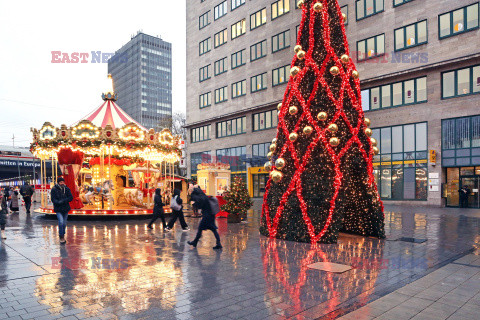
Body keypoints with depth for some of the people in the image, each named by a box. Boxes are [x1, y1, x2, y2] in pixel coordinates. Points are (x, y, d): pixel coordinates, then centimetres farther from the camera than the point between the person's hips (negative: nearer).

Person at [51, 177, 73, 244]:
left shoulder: (66, 189, 3)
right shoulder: (54, 189, -5)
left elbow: (71, 198, -2)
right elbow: (53, 199, -9)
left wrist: (63, 201, -16)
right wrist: (59, 202, -27)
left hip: (66, 208, 3)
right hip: (58, 209, -3)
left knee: (64, 223, 10)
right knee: (61, 222, -17)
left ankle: (63, 235, 28)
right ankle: (61, 237, -2)